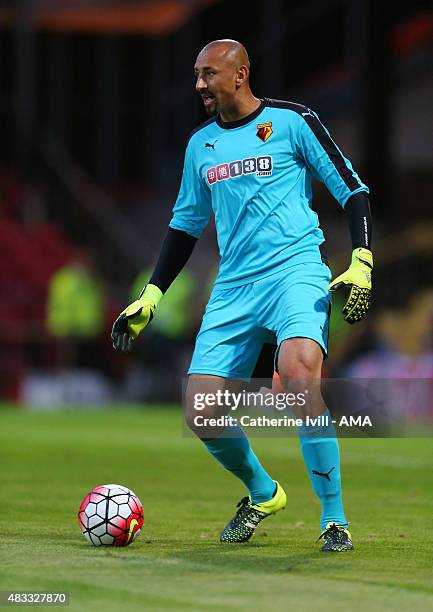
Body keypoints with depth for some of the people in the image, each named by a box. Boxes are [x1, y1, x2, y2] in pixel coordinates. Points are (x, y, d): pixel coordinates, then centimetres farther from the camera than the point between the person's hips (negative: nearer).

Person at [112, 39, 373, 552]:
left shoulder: (291, 121, 0)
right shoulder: (201, 144, 15)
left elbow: (353, 191, 2)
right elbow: (186, 223, 25)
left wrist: (361, 265, -11)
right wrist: (149, 298, 19)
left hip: (296, 270, -5)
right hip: (234, 286, 6)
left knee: (299, 368, -33)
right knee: (201, 414, -6)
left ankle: (334, 518, -21)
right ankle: (262, 493, 25)